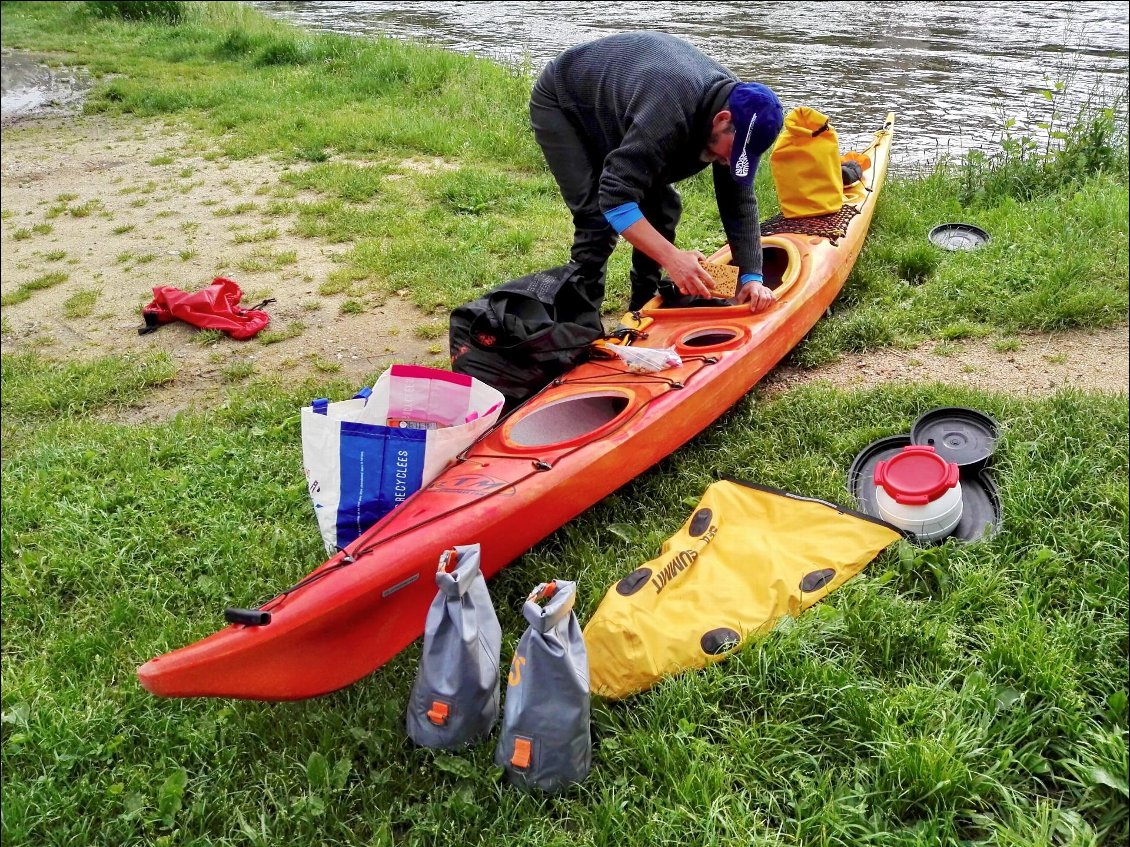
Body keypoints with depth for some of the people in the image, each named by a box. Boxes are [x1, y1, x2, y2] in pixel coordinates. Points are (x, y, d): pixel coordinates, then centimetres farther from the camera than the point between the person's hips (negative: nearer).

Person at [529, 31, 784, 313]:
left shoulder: (736, 103, -18)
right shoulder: (669, 112, -43)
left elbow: (740, 203, -13)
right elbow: (615, 196, -46)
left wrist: (752, 276, -22)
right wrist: (672, 257, -52)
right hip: (561, 106, -7)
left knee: (662, 206, -1)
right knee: (599, 218, -20)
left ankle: (643, 308, 12)